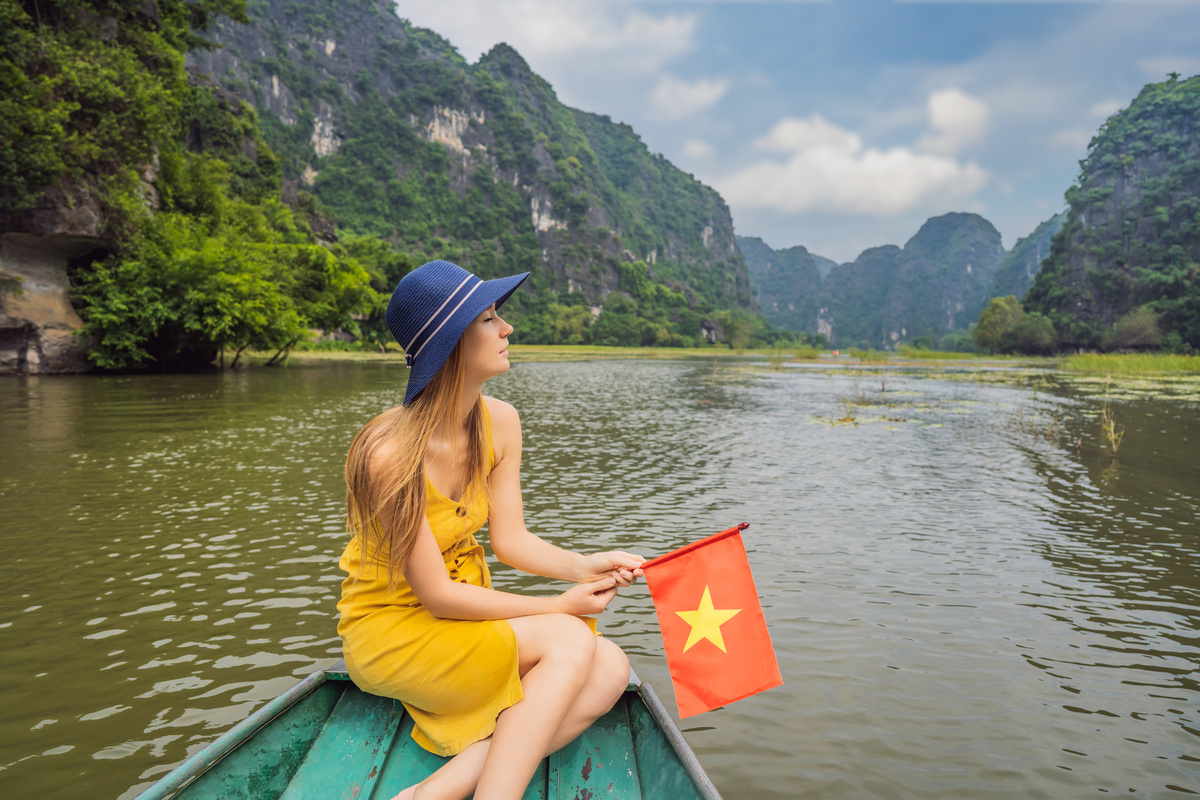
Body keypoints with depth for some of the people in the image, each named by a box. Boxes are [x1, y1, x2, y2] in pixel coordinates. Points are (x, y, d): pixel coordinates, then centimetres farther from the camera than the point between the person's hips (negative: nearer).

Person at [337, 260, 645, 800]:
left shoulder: (500, 422, -5)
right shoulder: (389, 454, -26)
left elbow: (509, 538, -1)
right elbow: (436, 595, -23)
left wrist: (583, 567, -19)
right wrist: (558, 606, -19)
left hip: (466, 617, 7)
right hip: (388, 629, -7)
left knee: (610, 669, -15)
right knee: (571, 641, -26)